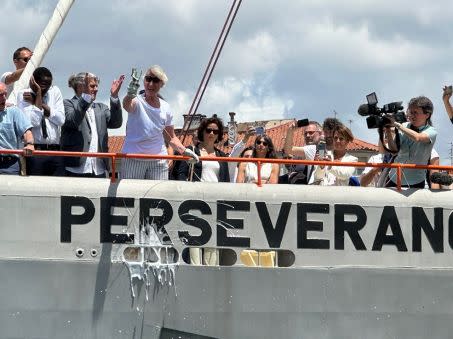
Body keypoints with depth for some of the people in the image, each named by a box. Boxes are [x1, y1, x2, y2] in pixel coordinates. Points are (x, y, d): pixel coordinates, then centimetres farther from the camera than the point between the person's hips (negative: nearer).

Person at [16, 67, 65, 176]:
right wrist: (38, 94, -8)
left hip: (55, 151, 3)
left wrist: (40, 104, -6)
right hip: (35, 150, -3)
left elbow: (61, 120, 0)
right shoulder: (23, 95, 1)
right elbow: (33, 121, -12)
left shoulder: (55, 92, 11)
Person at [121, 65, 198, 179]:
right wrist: (130, 95, -54)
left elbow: (171, 138, 20)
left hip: (158, 161, 3)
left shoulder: (165, 108, 9)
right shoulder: (137, 102, -5)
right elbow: (127, 105, -31)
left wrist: (184, 150, 2)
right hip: (133, 160, -3)